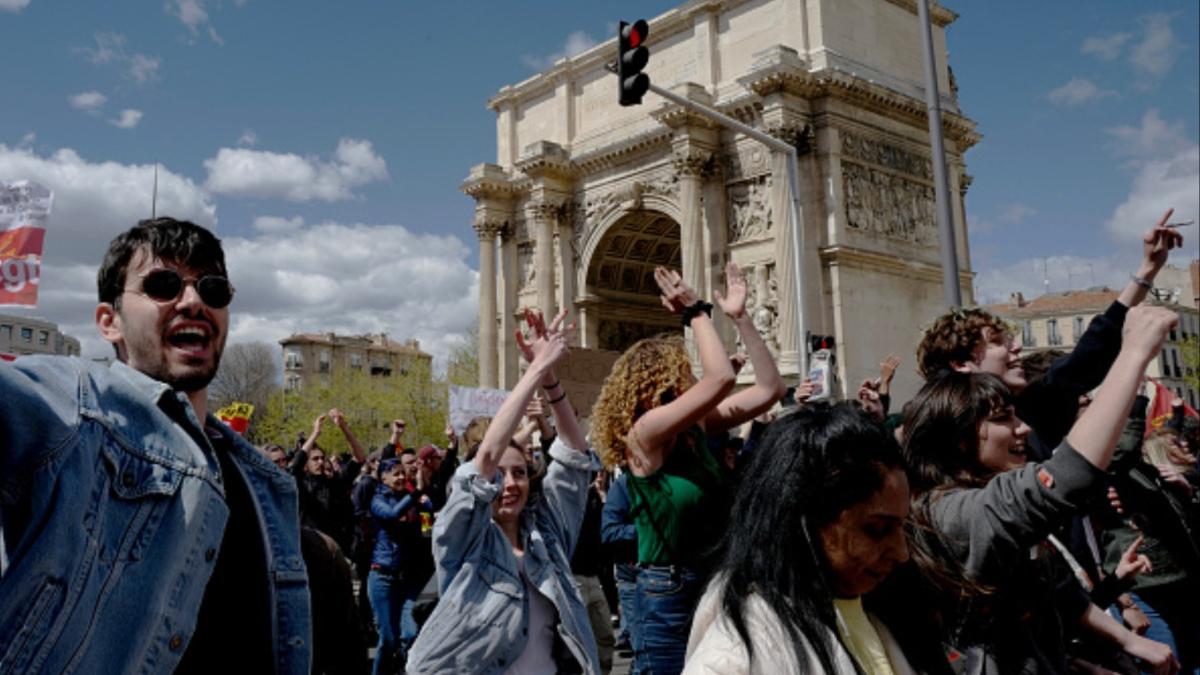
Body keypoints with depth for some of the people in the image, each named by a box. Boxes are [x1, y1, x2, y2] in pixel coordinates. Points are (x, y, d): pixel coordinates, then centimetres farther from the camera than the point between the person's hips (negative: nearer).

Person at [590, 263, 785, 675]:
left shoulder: (698, 426, 1)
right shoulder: (643, 434, -20)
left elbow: (770, 388, 0)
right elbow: (721, 378, -30)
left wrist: (740, 317, -4)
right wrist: (696, 311, -18)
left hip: (715, 586, 8)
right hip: (669, 597, -8)